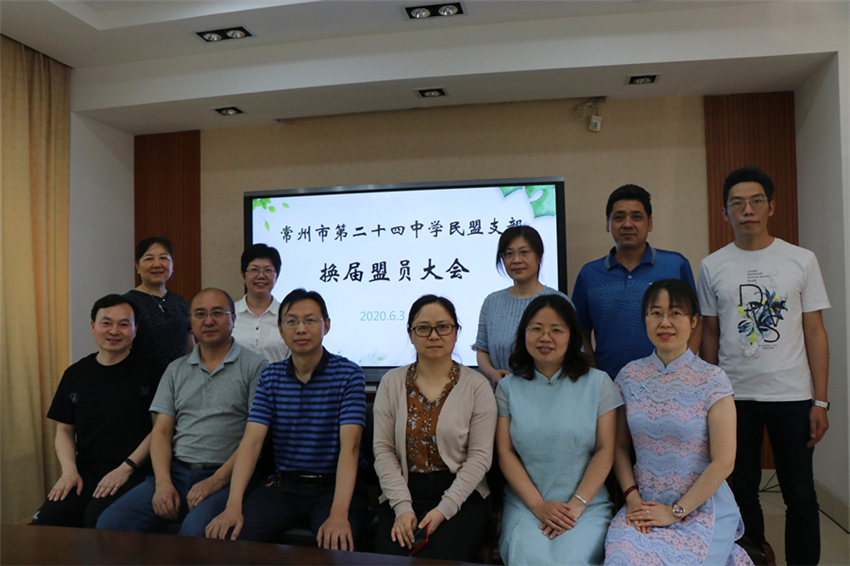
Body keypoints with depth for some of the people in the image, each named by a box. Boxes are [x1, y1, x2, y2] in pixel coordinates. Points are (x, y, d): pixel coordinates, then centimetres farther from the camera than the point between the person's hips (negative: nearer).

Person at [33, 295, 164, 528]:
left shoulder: (150, 372, -1)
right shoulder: (75, 374, 13)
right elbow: (64, 430, 16)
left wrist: (127, 467, -12)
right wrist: (69, 470, -1)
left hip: (133, 474, -4)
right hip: (84, 472, 4)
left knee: (97, 517, -30)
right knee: (48, 519, -22)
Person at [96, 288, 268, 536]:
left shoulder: (254, 367, 1)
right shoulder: (176, 370, 17)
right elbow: (161, 431, 11)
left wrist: (216, 480, -13)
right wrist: (163, 482, -5)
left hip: (225, 476, -5)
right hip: (175, 471, 5)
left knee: (196, 530, -31)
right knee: (110, 523, -13)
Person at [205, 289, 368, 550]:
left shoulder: (348, 373, -7)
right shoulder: (270, 377, 6)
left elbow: (349, 446, -16)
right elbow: (251, 441, -3)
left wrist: (339, 514, -28)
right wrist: (233, 506, -17)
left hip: (334, 487, -3)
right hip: (284, 486, 3)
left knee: (336, 544, -30)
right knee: (229, 535, -19)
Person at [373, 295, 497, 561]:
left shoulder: (476, 385, 1)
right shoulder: (392, 382, 8)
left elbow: (480, 456, -3)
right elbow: (383, 450, 2)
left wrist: (444, 509, -13)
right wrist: (402, 507, -10)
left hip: (461, 493, -1)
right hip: (403, 492, 2)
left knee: (440, 557, -25)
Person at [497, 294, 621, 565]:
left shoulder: (598, 383, 4)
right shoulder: (508, 387, 7)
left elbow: (605, 450, -1)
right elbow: (505, 452, 3)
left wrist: (576, 505, -11)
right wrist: (538, 505, -9)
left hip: (587, 505, 0)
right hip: (525, 504, 1)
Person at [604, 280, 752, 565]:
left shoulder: (712, 379, -6)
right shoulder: (629, 376, 3)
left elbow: (723, 462, -8)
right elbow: (620, 447, 7)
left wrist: (676, 512, -10)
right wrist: (632, 498, -6)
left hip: (700, 507, -2)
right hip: (644, 506, 2)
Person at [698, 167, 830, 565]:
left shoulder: (801, 260, 1)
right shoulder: (712, 266, 3)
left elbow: (815, 332, 2)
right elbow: (710, 334, 7)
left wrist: (820, 401, -2)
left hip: (792, 396, -1)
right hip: (734, 396, 1)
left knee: (800, 494, 7)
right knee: (741, 490, 11)